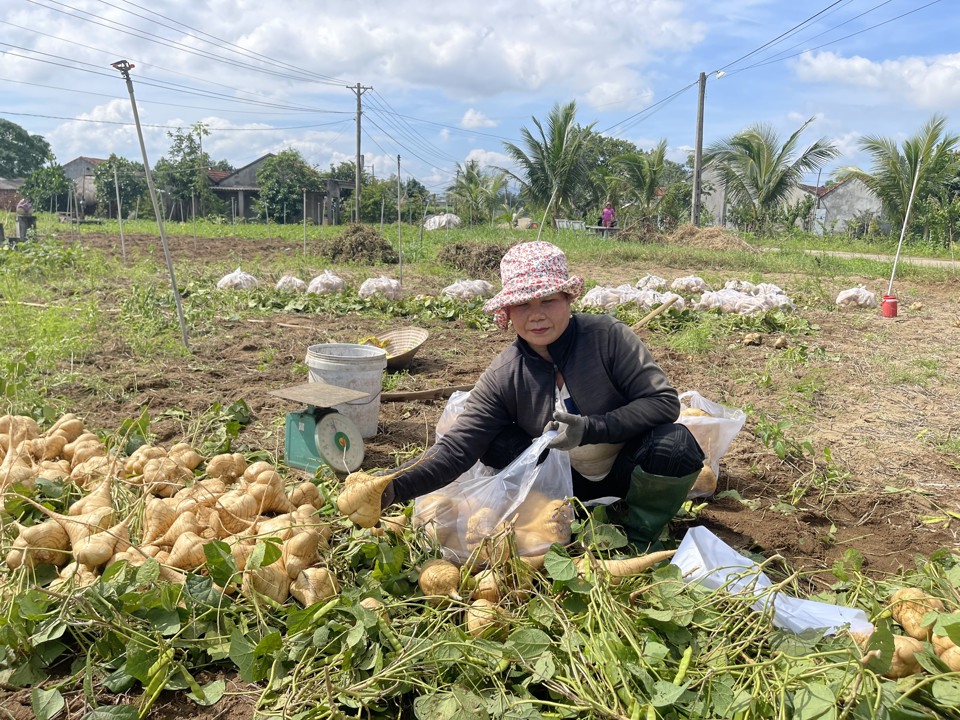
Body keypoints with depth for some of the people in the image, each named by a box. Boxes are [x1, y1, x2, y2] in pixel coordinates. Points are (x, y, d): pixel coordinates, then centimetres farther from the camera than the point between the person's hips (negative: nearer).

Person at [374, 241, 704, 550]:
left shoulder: (608, 336, -21)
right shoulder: (503, 377, -15)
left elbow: (665, 401, -21)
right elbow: (455, 448, -20)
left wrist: (590, 428, -33)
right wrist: (393, 488, -37)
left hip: (626, 471, -1)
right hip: (570, 482, 1)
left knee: (676, 442, -32)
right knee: (495, 443, -20)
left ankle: (638, 534, -4)